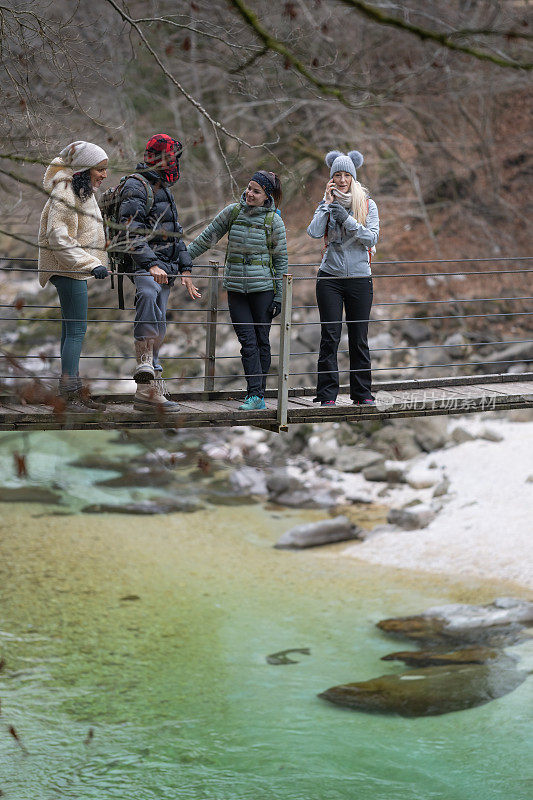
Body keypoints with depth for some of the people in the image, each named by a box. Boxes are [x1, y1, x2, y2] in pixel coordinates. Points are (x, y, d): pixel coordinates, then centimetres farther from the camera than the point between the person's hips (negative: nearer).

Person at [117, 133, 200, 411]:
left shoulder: (165, 191, 24)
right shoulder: (135, 187, -6)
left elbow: (175, 234, 30)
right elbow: (132, 233, -17)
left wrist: (185, 270, 23)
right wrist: (151, 265, -27)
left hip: (165, 268, 9)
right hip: (144, 266, -9)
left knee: (157, 331, 6)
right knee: (148, 295, -41)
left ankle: (148, 393, 8)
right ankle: (145, 361, -46)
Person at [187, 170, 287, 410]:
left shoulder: (274, 221, 0)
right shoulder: (232, 212, 5)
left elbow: (281, 259, 3)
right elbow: (208, 237, 13)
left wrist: (279, 296, -1)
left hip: (263, 287, -2)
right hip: (236, 288, 2)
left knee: (261, 341, 2)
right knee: (248, 341, -6)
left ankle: (258, 395, 9)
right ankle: (255, 396, -9)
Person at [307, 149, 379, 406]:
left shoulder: (367, 205, 5)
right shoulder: (326, 204, 6)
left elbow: (372, 238, -7)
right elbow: (314, 232, -10)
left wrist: (347, 219, -15)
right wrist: (328, 202, -10)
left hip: (360, 277, 0)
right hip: (330, 277, 0)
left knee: (359, 337, 3)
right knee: (330, 337, -4)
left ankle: (362, 393, 12)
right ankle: (327, 395, -1)